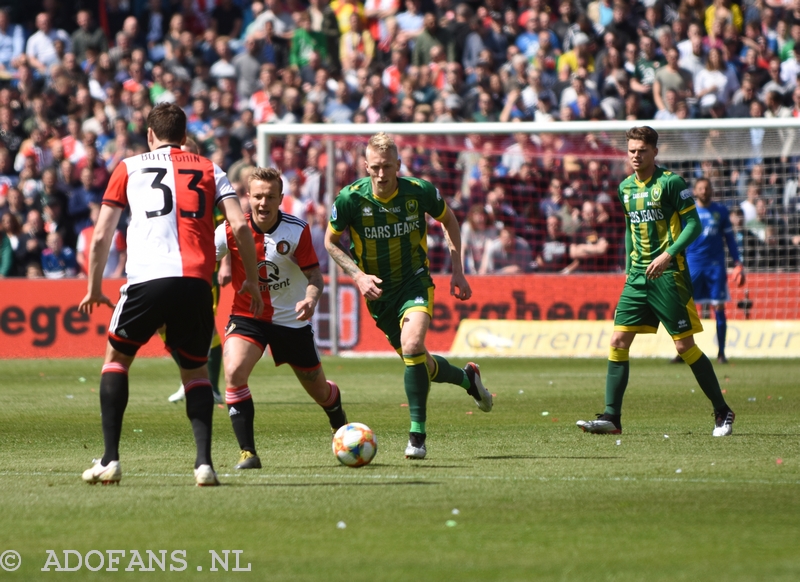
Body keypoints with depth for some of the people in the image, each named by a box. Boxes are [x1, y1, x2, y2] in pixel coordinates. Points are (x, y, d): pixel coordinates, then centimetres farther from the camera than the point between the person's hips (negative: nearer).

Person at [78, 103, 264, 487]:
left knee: (116, 358, 19)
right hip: (195, 283, 1)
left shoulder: (129, 168, 16)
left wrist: (94, 289, 22)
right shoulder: (209, 170, 18)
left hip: (145, 280, -1)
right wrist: (252, 282, 13)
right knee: (195, 370, 18)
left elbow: (101, 236, 13)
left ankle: (110, 460, 9)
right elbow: (240, 226, 5)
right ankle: (204, 462, 0)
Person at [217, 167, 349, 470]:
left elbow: (314, 274, -10)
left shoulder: (297, 230, -15)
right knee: (234, 371, -29)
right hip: (247, 316, -1)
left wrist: (311, 299, -31)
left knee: (318, 390, 13)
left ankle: (341, 426, 49)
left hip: (291, 319, 1)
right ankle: (247, 452, -21)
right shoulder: (231, 229, -16)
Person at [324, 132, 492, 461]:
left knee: (412, 345, -28)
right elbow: (331, 242, 0)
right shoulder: (351, 199, -16)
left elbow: (448, 220, 6)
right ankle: (467, 378, 44)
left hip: (415, 283, -2)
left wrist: (457, 270, 3)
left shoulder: (419, 191, -15)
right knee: (419, 364, 10)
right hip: (378, 291, 2)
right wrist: (358, 276, -15)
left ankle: (417, 434, -18)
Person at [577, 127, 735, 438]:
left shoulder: (670, 182, -7)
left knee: (685, 346, -4)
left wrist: (668, 254, -20)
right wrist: (629, 267, 16)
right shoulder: (625, 188, 12)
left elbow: (693, 224, -9)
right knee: (618, 341, -5)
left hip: (668, 274, -6)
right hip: (637, 277, 6)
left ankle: (723, 413, 10)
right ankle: (611, 417, -4)